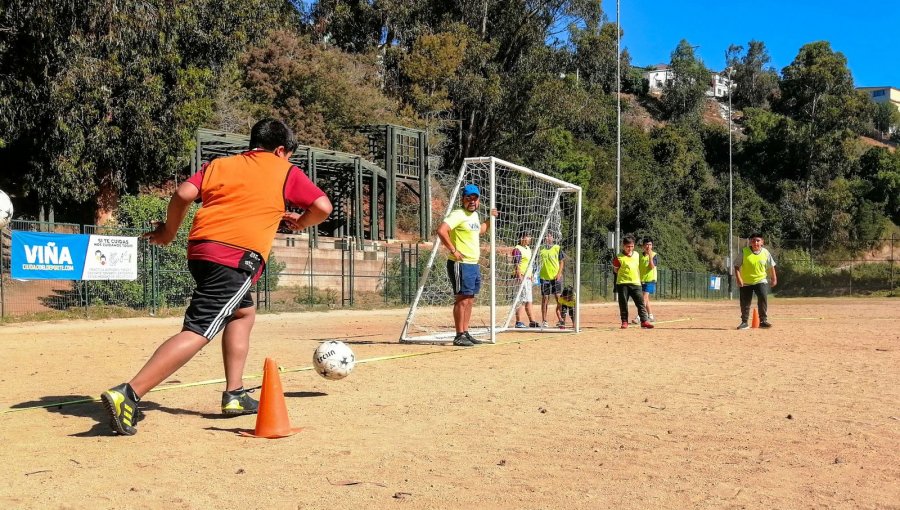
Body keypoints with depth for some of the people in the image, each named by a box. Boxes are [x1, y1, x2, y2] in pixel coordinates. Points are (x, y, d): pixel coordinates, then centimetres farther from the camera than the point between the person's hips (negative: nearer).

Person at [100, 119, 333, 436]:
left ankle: (234, 395, 23)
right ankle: (128, 395, -27)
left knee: (243, 312, 27)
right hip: (237, 257, -7)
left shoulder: (219, 165, 22)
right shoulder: (286, 172, 13)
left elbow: (184, 194, 7)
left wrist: (169, 232, 20)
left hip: (199, 249, 7)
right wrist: (299, 222, 25)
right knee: (197, 332, -14)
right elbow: (323, 207, 6)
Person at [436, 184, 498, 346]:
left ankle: (465, 333, 19)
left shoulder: (474, 215, 15)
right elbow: (441, 230, -27)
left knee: (469, 300, 12)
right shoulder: (458, 214, -13)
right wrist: (453, 250, -23)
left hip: (474, 264, 9)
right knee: (462, 299, -8)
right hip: (461, 264, -9)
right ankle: (459, 336, -5)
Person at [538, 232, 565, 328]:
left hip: (555, 277, -2)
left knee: (558, 297, -3)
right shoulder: (541, 249, 6)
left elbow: (562, 262, 2)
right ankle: (544, 321, 7)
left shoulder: (557, 248, 1)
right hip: (544, 276, 2)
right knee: (545, 298, 3)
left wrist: (559, 274, -9)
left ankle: (560, 319, 4)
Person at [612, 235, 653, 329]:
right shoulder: (619, 257, -4)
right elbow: (615, 270, 4)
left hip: (635, 283, 3)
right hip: (623, 283, -3)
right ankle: (624, 321, 11)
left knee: (640, 302, -3)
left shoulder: (637, 255, 11)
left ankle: (644, 321, -4)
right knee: (623, 303, 1)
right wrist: (624, 273, -5)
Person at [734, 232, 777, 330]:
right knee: (745, 303, 4)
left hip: (760, 280, 0)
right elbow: (737, 266, -8)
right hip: (746, 282, 0)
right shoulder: (744, 252, -11)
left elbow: (771, 266, 8)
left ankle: (763, 320, -6)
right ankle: (744, 322, 20)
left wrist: (774, 279, 10)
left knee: (763, 297, -17)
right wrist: (738, 278, -18)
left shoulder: (765, 252, -5)